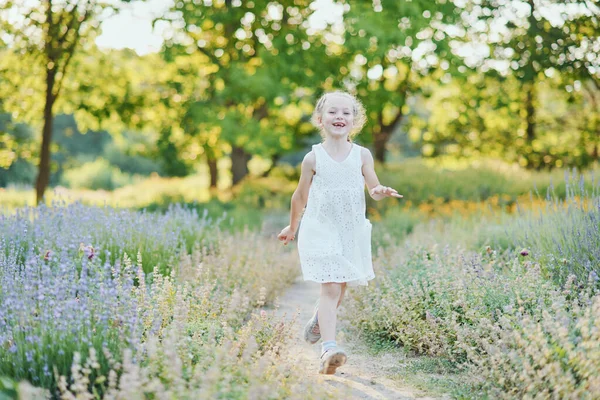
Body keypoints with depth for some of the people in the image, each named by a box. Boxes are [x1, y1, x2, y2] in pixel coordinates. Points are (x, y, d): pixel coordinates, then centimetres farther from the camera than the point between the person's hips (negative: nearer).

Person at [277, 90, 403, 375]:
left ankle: (318, 321, 46)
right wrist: (292, 227, 19)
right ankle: (329, 348, -21)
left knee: (340, 288, 16)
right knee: (330, 288, -15)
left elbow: (374, 189, 3)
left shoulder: (362, 155, 0)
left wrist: (381, 192, -23)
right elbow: (301, 196, 8)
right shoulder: (314, 158, -4)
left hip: (352, 233, 3)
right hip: (320, 231, -3)